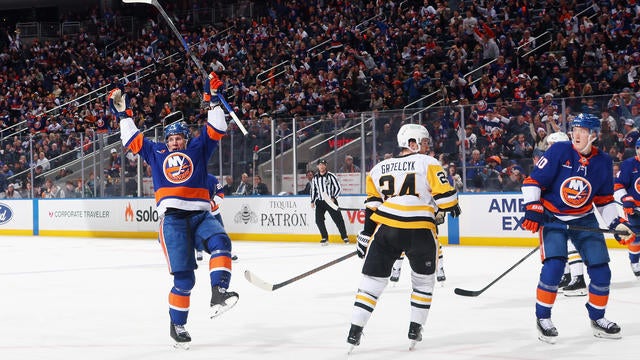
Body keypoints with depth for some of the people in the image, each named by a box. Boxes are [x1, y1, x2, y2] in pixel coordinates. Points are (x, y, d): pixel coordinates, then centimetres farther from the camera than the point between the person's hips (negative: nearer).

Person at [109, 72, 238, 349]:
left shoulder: (198, 149, 18)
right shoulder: (156, 152, 21)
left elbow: (216, 129, 11)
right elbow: (132, 139, 27)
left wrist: (213, 99, 4)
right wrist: (122, 113, 27)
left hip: (200, 213, 1)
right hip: (172, 218, -1)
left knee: (220, 242, -32)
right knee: (183, 276, -8)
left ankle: (218, 295, -41)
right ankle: (177, 325, 5)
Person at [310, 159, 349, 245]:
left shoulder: (331, 176, -7)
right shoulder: (315, 177, 7)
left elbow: (338, 188, -6)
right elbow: (313, 189, 18)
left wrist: (333, 198, -15)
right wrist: (312, 201, 11)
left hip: (331, 200, -4)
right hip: (320, 201, 4)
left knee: (338, 219, -4)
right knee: (319, 220, -6)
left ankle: (344, 236, 7)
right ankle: (324, 238, 5)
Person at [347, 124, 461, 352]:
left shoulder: (379, 168, 16)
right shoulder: (428, 163, 3)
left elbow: (372, 205, 16)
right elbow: (443, 193, -4)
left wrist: (366, 235, 19)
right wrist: (452, 206, 16)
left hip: (385, 229, 3)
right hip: (420, 230, -3)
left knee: (372, 279, 8)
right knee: (423, 279, 18)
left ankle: (355, 331, 1)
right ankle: (415, 329, 18)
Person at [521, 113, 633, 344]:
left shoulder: (603, 162, -1)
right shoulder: (559, 152, -14)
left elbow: (604, 199, 10)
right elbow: (533, 181, -12)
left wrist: (618, 224, 2)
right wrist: (532, 209, -21)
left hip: (584, 219, 4)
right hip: (552, 218, -4)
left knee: (601, 270, -1)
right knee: (554, 266, -21)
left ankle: (597, 318, 19)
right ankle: (543, 318, -4)